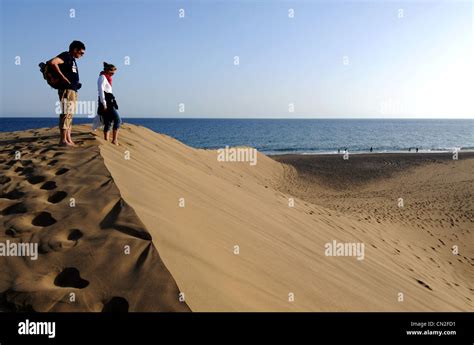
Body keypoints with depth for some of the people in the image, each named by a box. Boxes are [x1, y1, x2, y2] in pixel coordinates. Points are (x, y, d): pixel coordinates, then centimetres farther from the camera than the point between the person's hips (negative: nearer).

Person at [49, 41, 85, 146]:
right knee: (66, 114, -10)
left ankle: (69, 139, 11)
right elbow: (52, 62, -24)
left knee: (69, 115, 9)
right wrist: (62, 76, -20)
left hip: (73, 90, 10)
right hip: (66, 89, -10)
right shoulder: (66, 56, -7)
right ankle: (63, 140, -10)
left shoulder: (72, 59, 21)